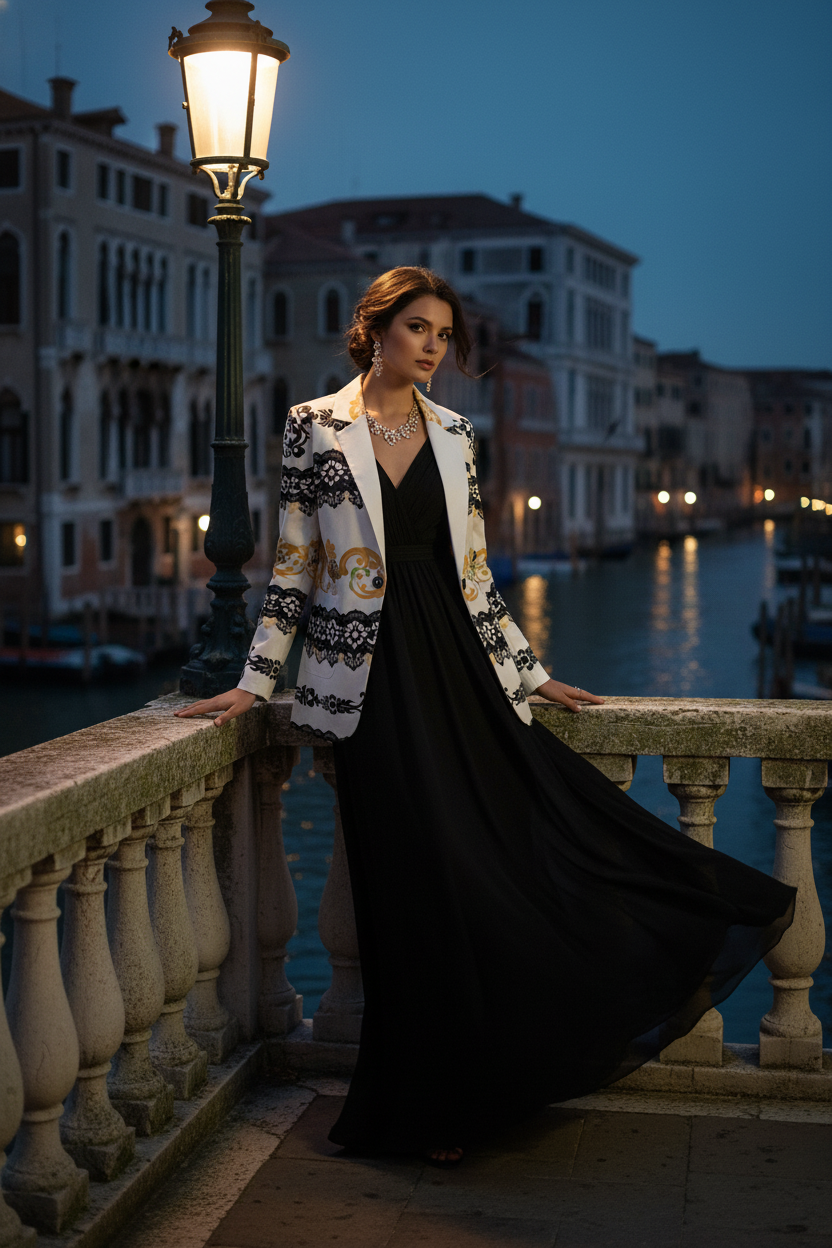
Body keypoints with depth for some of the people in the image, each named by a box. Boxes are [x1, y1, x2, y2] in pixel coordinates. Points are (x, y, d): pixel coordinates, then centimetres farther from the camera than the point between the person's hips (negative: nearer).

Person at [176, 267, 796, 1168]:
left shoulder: (454, 436, 11)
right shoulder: (315, 427, 1)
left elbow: (473, 573, 14)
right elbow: (294, 566, 2)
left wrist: (531, 674, 13)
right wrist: (255, 682, -2)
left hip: (457, 670, 4)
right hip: (372, 679, -4)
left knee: (516, 843, -5)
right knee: (423, 881, -3)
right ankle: (430, 1108, 11)